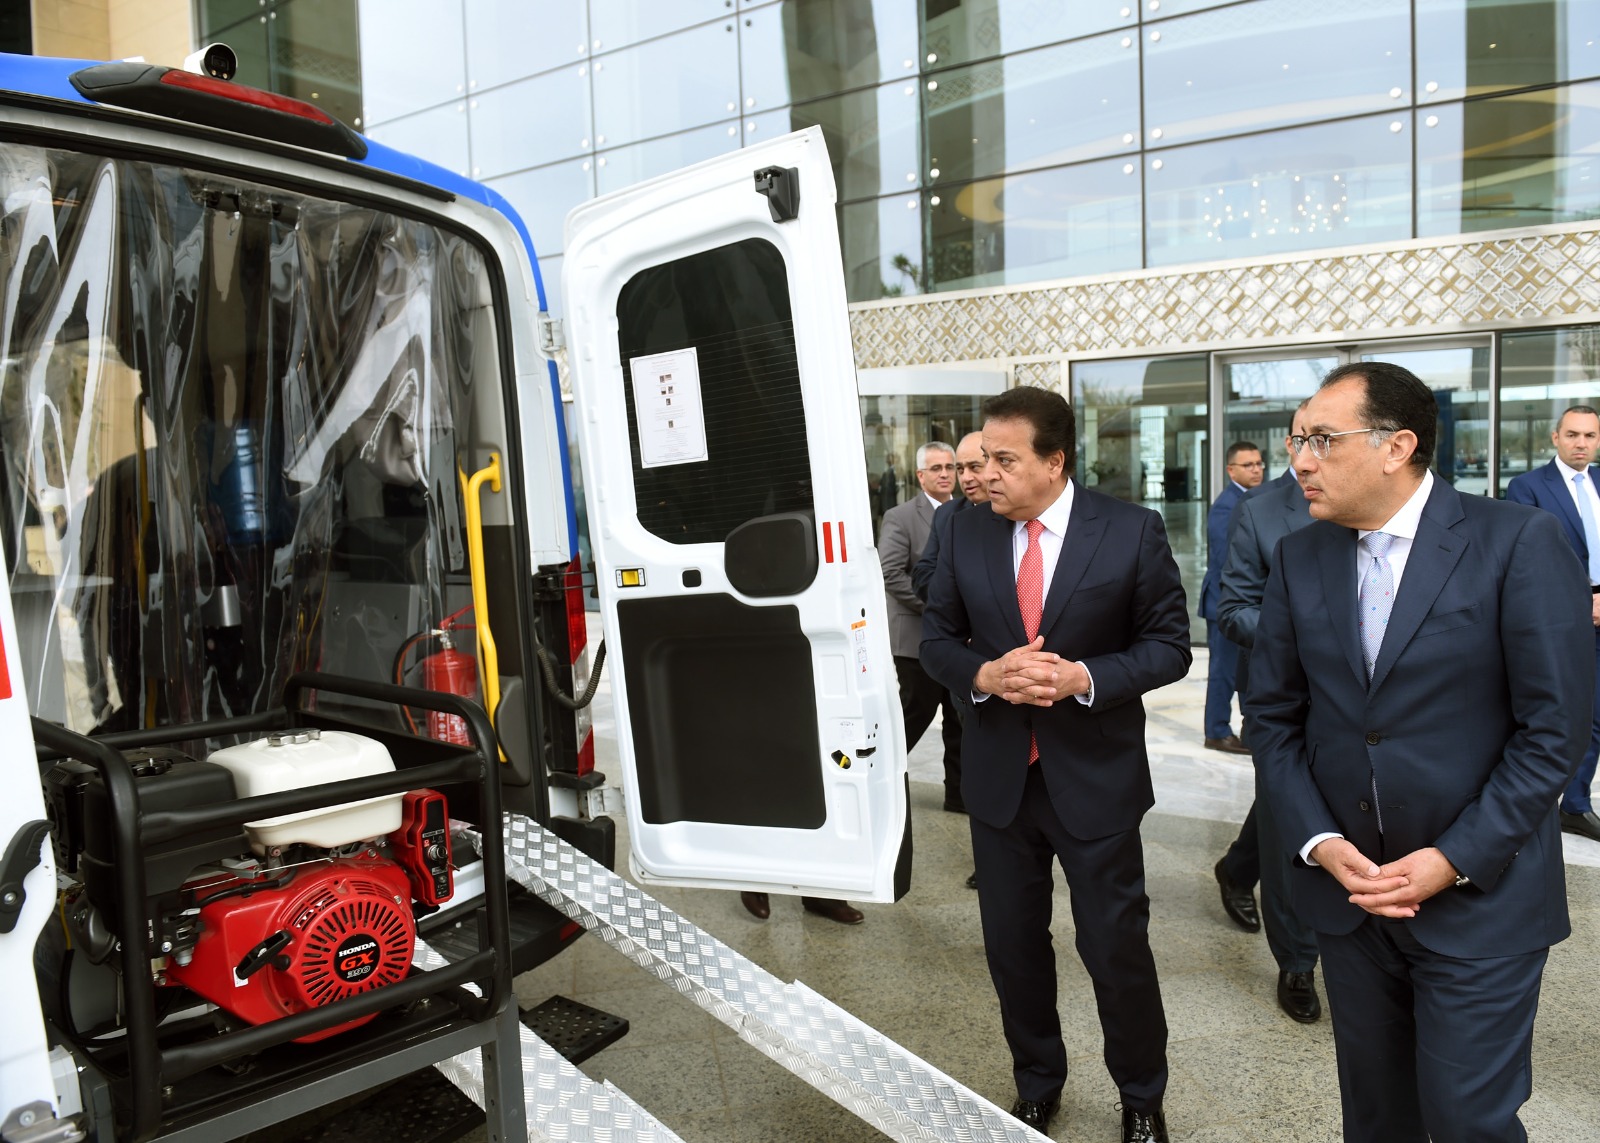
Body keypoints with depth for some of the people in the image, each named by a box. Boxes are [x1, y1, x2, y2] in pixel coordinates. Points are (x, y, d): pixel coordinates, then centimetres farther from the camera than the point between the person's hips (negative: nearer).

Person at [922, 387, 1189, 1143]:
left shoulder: (1131, 532, -10)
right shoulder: (966, 534, -1)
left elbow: (1169, 644, -6)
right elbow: (936, 640, 4)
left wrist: (1084, 677, -22)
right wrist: (984, 674, -16)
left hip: (1095, 777, -3)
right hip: (997, 776, 3)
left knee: (1116, 949, 10)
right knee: (1012, 947, 16)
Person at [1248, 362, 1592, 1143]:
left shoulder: (1517, 542, -11)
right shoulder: (1299, 558, 1)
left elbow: (1554, 726, -12)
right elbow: (1271, 715, 4)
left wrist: (1455, 860, -15)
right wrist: (1318, 841, -8)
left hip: (1480, 895, -4)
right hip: (1346, 886, 4)